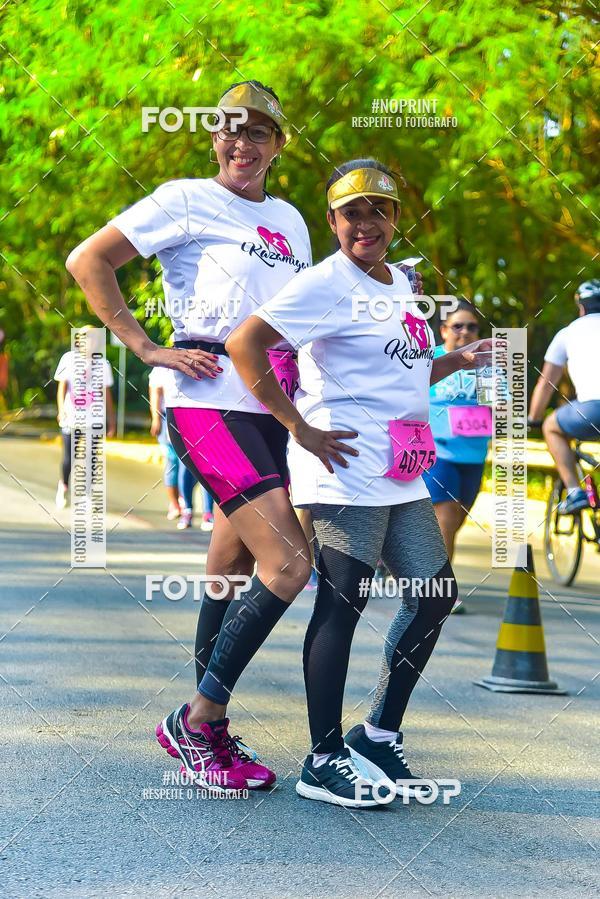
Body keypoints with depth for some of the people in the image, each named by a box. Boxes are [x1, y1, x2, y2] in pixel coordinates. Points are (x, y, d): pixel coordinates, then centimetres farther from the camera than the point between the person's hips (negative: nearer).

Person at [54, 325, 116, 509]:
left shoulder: (102, 363, 8)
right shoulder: (68, 359, 5)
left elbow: (106, 393, 12)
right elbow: (62, 386, 4)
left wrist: (111, 420, 10)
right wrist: (61, 409, -9)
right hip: (71, 417, -1)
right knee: (69, 457, 0)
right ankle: (63, 485, 27)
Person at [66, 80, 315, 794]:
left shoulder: (288, 220, 20)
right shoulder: (186, 200, -1)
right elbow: (87, 261, -3)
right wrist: (148, 348, -9)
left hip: (273, 407, 7)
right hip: (209, 401, -7)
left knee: (234, 572, 9)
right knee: (290, 561, -17)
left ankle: (210, 732, 18)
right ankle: (193, 721, -8)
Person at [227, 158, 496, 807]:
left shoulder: (399, 284, 17)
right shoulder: (326, 284, -9)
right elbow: (243, 344, -18)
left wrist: (457, 360, 12)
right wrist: (300, 428, -19)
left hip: (402, 474, 9)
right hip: (346, 468, -9)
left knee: (435, 593, 10)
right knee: (341, 603, -7)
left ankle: (378, 735, 20)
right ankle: (323, 763, -1)